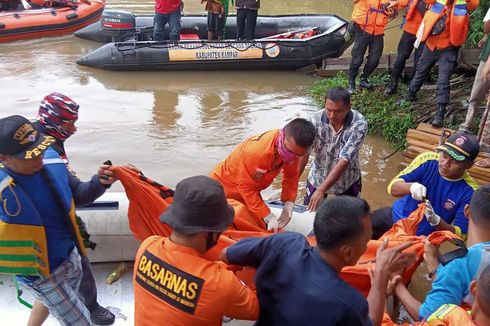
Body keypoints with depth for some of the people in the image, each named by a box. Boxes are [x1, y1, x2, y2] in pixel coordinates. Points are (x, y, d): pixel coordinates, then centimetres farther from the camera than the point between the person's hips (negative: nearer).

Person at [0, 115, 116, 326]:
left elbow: (76, 195, -1)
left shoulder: (51, 159, -14)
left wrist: (99, 183, -18)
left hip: (70, 256, 6)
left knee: (50, 302, 32)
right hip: (41, 274, -6)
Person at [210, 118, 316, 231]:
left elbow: (291, 175, -3)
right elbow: (245, 187, -30)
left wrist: (289, 204, -17)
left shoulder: (293, 147, -18)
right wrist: (268, 217, -32)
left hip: (250, 191, 6)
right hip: (224, 187, -6)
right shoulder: (257, 151, -39)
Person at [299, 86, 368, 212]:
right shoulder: (315, 120, -23)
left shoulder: (359, 124, -27)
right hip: (317, 178, 1)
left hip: (347, 181, -1)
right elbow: (303, 154, -27)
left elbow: (344, 161, -32)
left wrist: (321, 190, -37)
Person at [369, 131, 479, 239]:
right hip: (396, 216, 3)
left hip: (423, 238, -2)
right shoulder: (427, 160, -16)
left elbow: (460, 234, -19)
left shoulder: (469, 191, -20)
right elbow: (392, 187, -16)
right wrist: (411, 187, -39)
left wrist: (436, 220, -39)